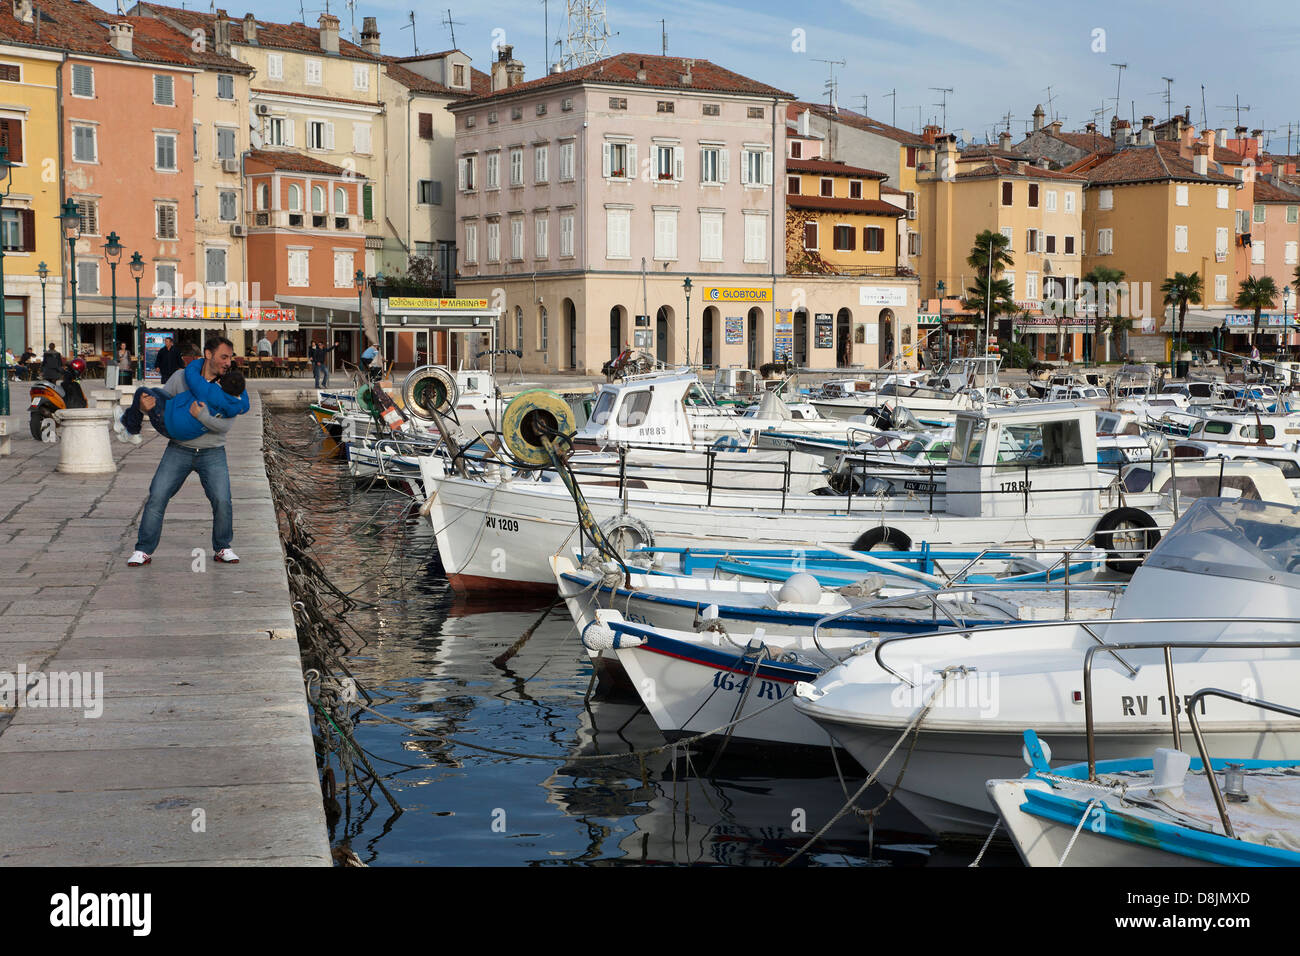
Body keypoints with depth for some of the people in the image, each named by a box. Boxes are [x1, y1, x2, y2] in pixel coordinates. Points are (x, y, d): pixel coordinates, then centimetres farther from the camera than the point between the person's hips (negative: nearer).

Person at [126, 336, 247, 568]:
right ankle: (144, 551, 3)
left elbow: (224, 425, -15)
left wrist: (201, 415, -29)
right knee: (157, 497, -7)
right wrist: (145, 406, -21)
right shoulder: (181, 378, -3)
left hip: (212, 453, -1)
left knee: (222, 501, -14)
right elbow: (159, 403, 1)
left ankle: (222, 549, 7)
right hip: (179, 450, 1)